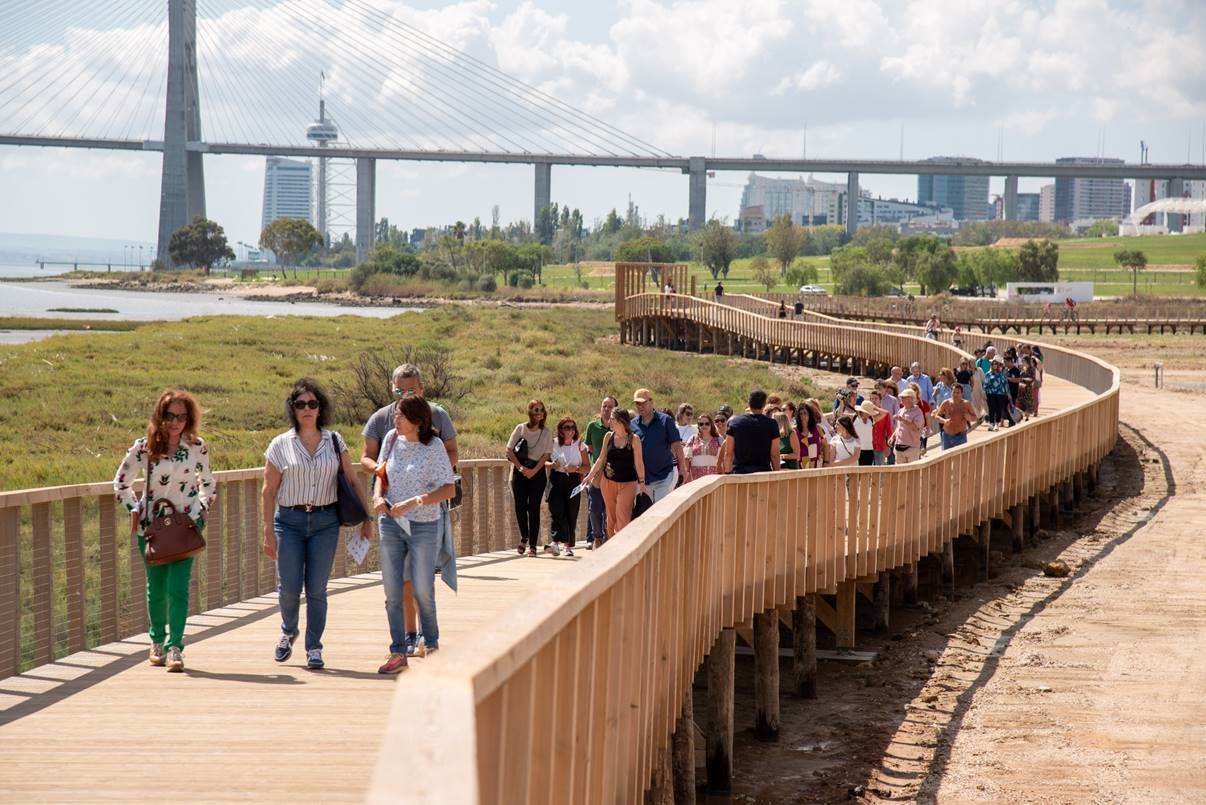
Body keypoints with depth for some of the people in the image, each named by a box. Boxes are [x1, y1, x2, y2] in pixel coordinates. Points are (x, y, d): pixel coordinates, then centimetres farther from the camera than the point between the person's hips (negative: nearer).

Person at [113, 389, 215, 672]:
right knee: (156, 587, 8)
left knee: (178, 587, -12)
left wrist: (201, 510, 3)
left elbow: (208, 483, 15)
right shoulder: (144, 447, -5)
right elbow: (121, 482, 6)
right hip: (151, 526, 0)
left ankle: (175, 647, -12)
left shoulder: (198, 448, 0)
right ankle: (157, 640, 28)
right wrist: (135, 510, -3)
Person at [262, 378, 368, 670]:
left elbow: (352, 481, 9)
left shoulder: (334, 441, 6)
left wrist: (365, 518, 4)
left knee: (317, 588, 0)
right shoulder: (280, 445, 3)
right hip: (289, 521, -1)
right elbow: (269, 491, 4)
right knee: (289, 586, -5)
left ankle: (314, 648, 11)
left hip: (325, 522, 1)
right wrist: (268, 532, 0)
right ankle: (288, 632, 24)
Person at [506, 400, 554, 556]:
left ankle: (532, 545, -1)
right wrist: (520, 467, -12)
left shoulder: (546, 433, 2)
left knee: (534, 507, -4)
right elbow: (509, 451, -1)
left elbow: (545, 455, -1)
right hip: (520, 471, 0)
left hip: (537, 471, 0)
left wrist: (533, 471, -13)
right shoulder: (520, 428, 1)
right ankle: (524, 537, 23)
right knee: (520, 506, -2)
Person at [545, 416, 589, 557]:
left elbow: (587, 467, 7)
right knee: (556, 511, -16)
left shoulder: (579, 445, 6)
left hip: (573, 481, 1)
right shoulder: (553, 443, 6)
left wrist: (576, 468, -12)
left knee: (571, 513, -1)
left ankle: (569, 545, 9)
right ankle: (556, 542, -28)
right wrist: (552, 465, -8)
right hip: (556, 480, -1)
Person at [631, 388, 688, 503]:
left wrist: (682, 469, -6)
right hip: (643, 477, 4)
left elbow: (677, 446, -3)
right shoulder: (632, 424, 5)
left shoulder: (665, 420, -3)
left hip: (665, 475, -4)